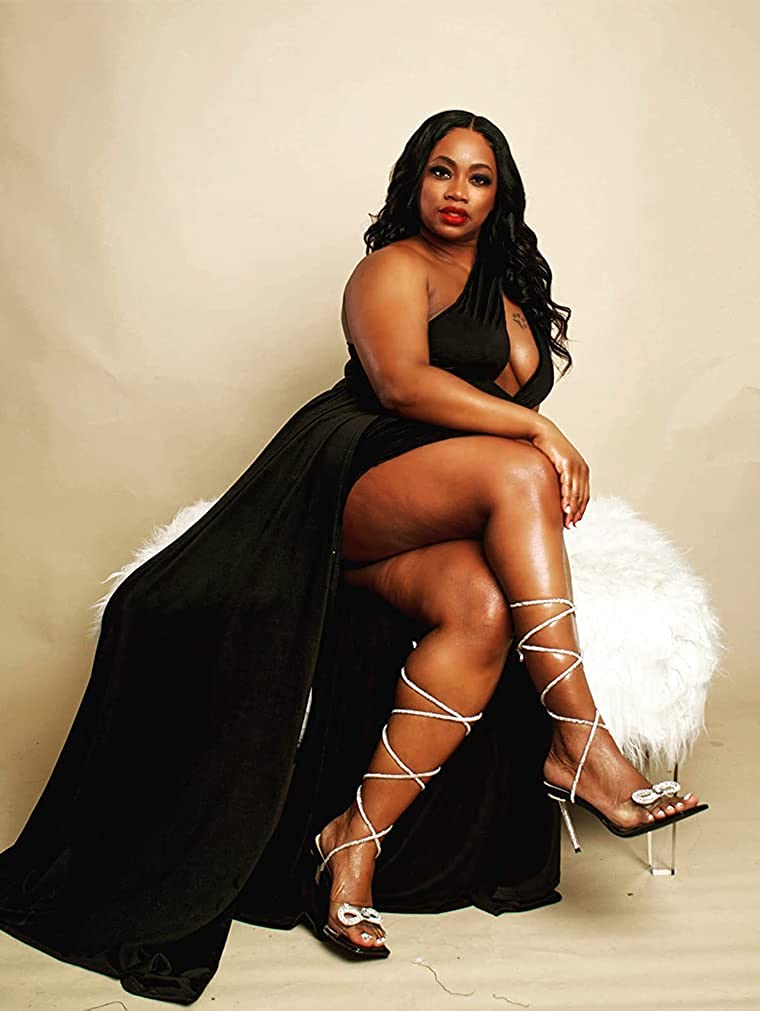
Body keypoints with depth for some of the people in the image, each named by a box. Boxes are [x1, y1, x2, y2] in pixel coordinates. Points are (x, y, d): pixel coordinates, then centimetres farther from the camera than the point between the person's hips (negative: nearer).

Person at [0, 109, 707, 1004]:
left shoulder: (501, 291, 28)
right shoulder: (393, 267, 4)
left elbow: (518, 395, 27)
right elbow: (400, 381, -15)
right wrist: (539, 433, -19)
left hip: (434, 522, 6)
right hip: (351, 488, -5)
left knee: (482, 607, -29)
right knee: (516, 470, -32)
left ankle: (357, 836, -22)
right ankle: (577, 743, -30)